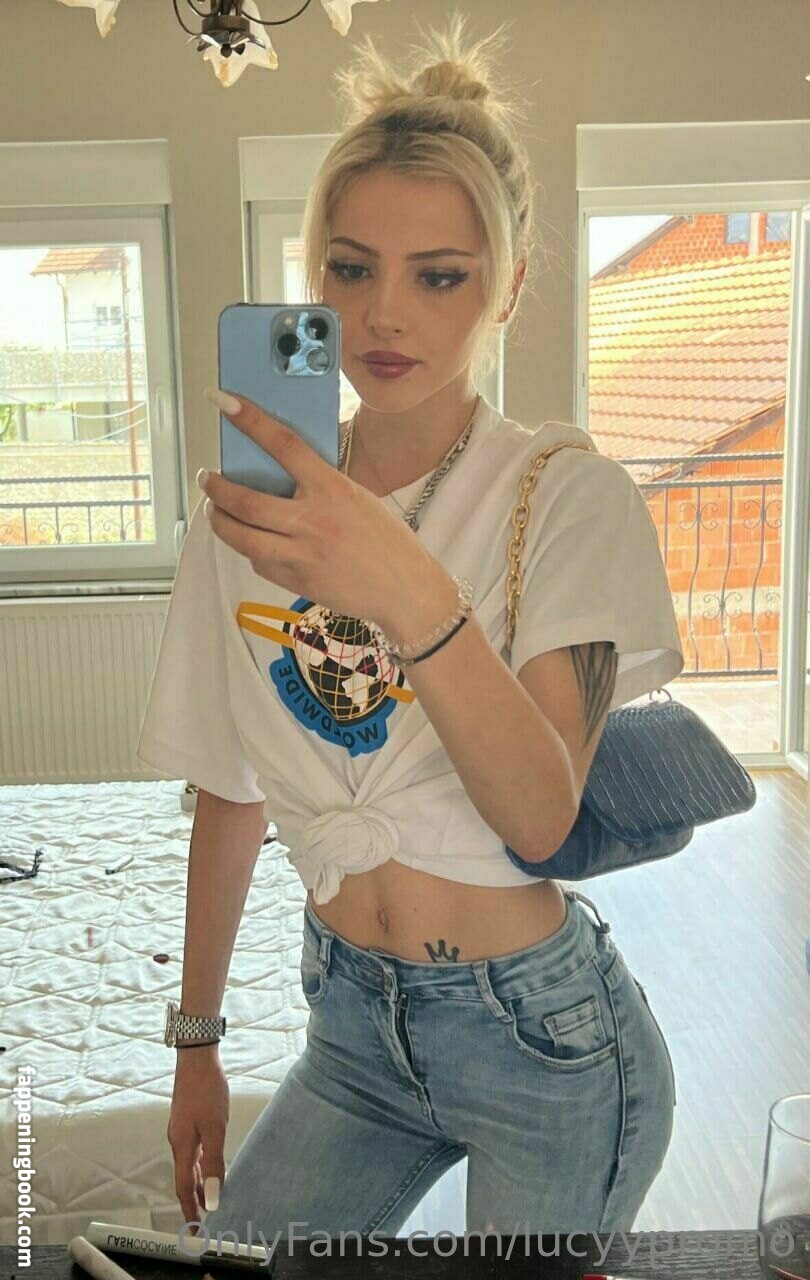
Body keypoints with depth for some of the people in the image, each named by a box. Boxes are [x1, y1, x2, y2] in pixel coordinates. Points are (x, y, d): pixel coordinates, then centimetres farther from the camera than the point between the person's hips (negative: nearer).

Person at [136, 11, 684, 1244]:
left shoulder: (571, 495, -13)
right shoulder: (254, 506, -1)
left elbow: (541, 815, -25)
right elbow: (231, 792, 7)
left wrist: (413, 594, -41)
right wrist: (195, 1040, 12)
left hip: (542, 1034, -4)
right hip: (353, 1019, 4)